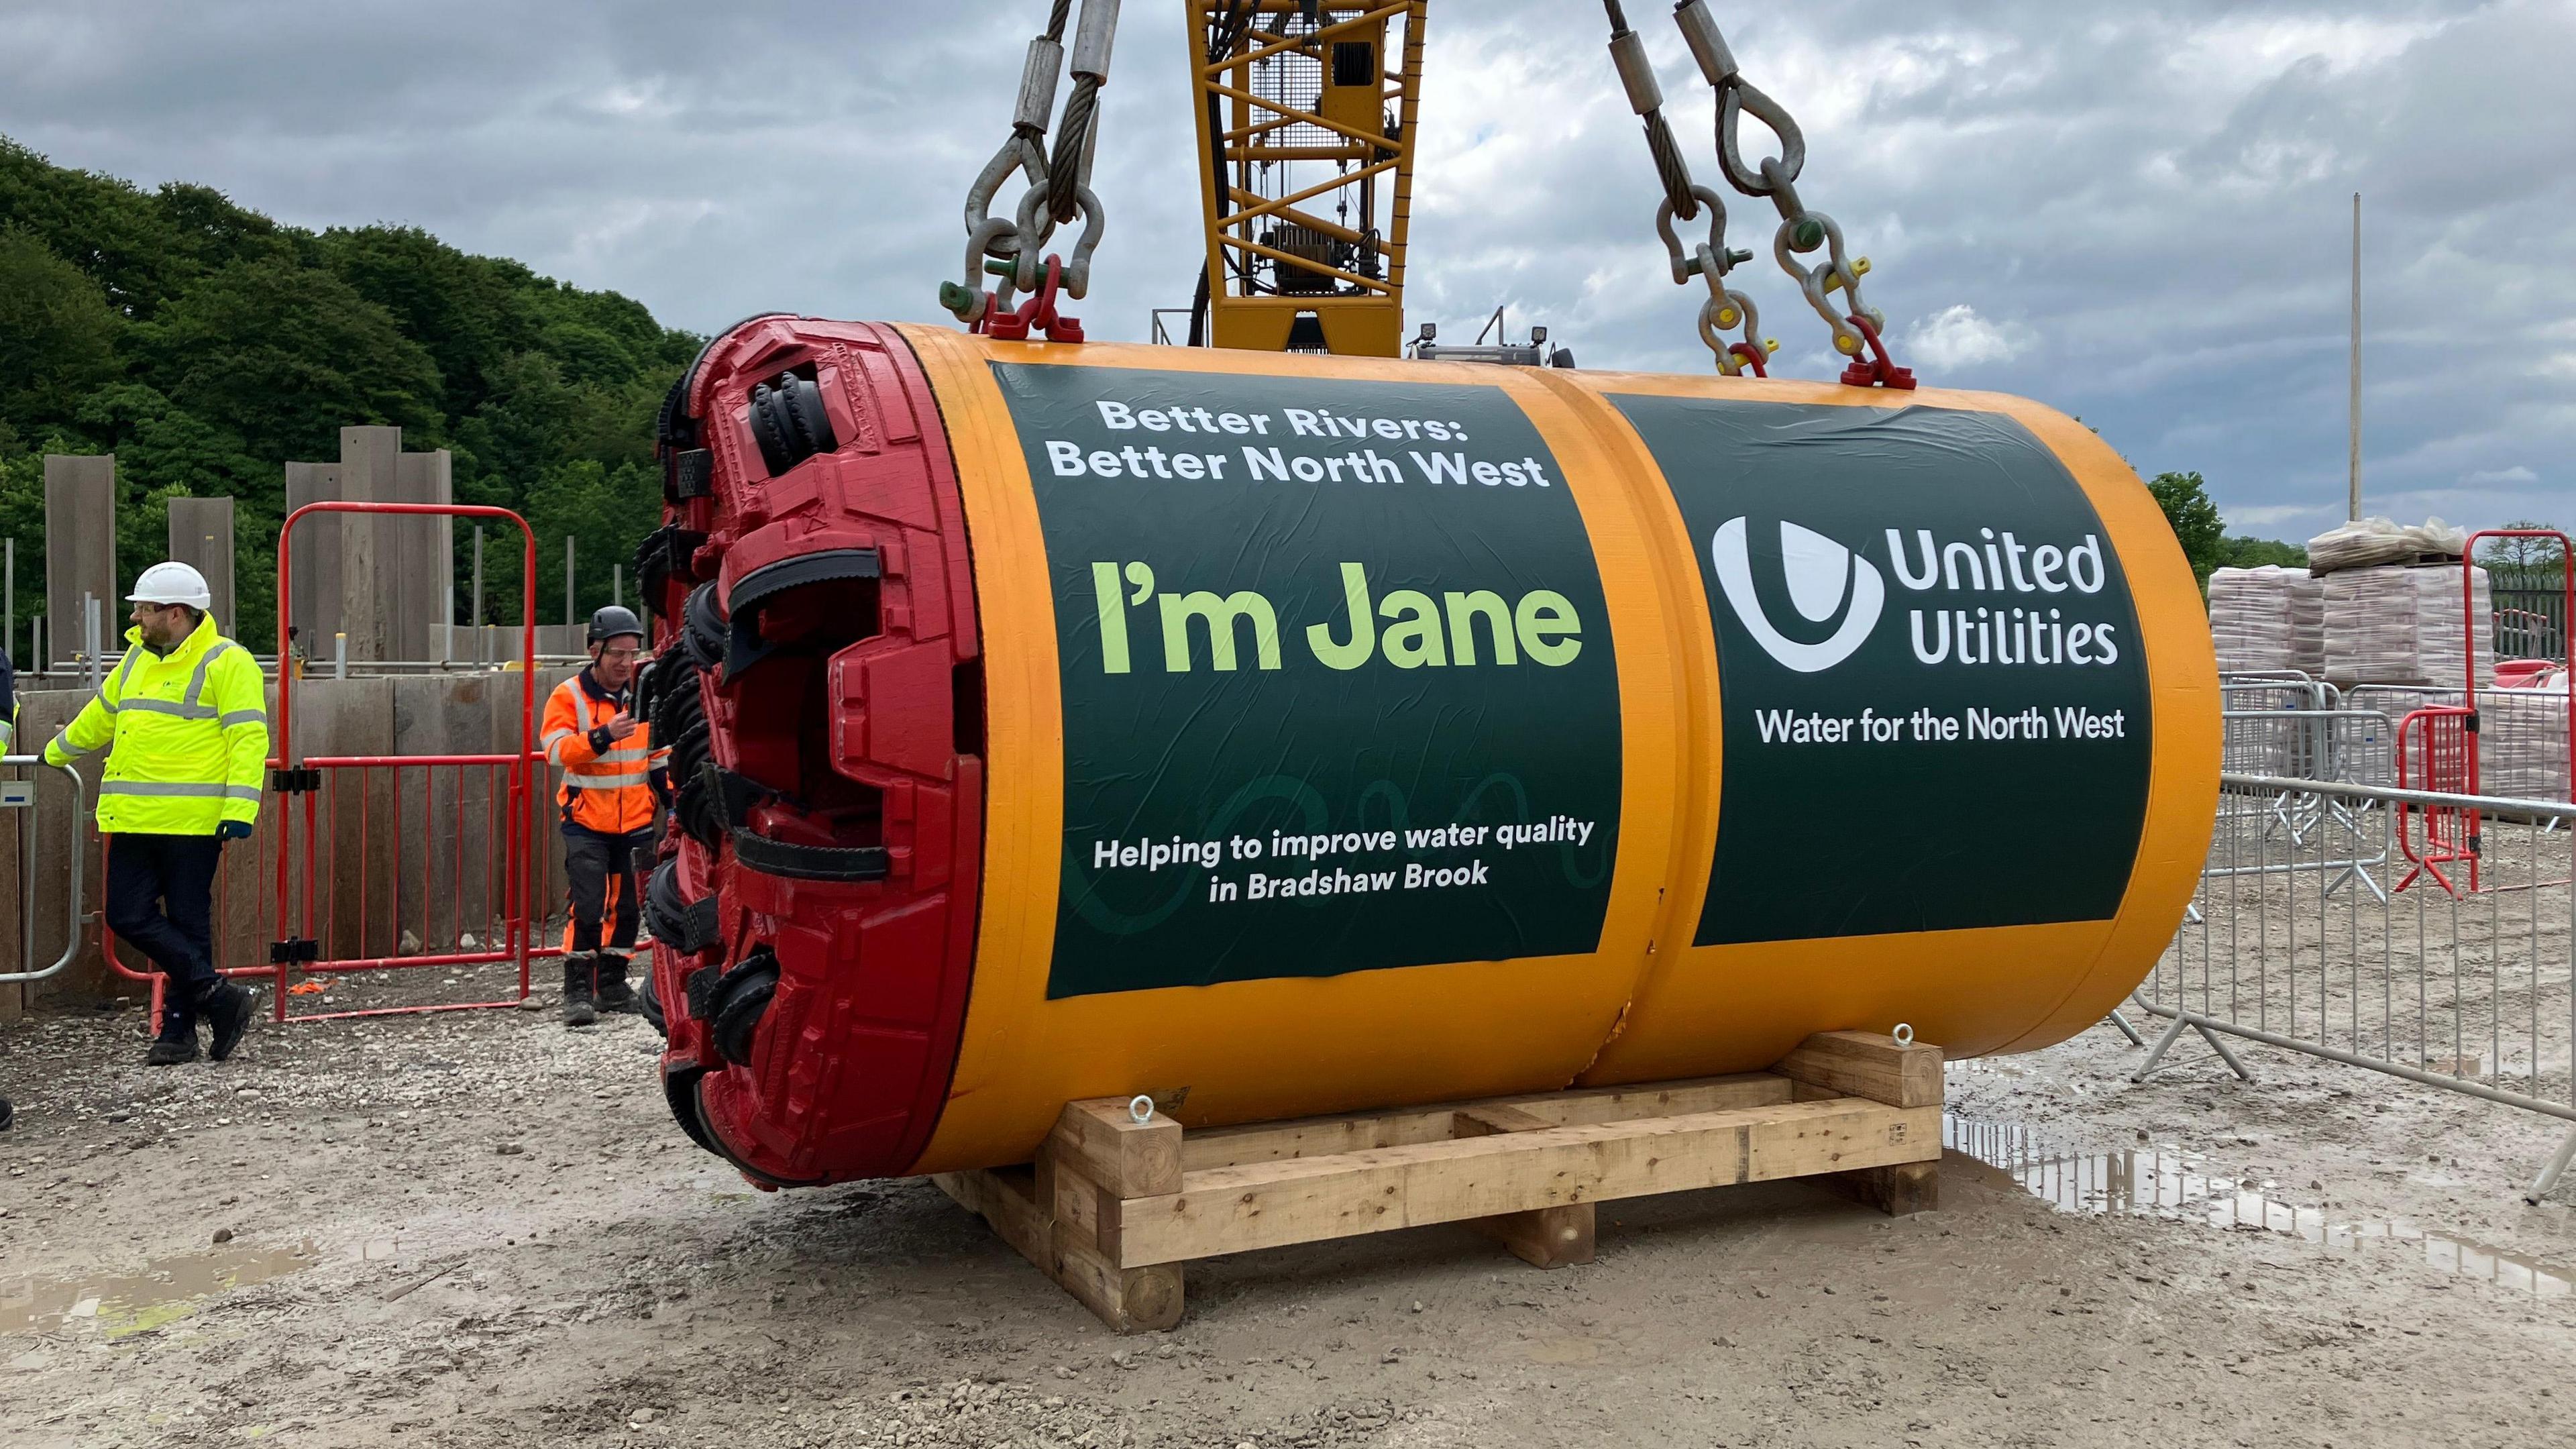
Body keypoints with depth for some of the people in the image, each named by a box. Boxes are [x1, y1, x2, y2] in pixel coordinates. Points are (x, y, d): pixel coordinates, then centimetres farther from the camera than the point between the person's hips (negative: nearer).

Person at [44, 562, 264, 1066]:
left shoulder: (226, 663, -8)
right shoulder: (138, 657, 16)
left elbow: (249, 740, -15)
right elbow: (102, 714, 33)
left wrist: (239, 812, -22)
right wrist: (57, 752, 45)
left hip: (193, 819, -8)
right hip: (135, 817, 8)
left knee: (187, 924, 0)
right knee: (129, 916, 1)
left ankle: (179, 1027, 9)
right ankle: (217, 996, 3)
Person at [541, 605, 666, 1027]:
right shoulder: (569, 696, -8)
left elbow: (660, 755, 16)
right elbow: (557, 751, -23)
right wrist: (604, 735, -36)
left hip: (636, 822, 5)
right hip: (587, 822, -4)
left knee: (628, 906, 10)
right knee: (588, 907, -12)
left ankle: (612, 985, 23)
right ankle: (578, 992, -4)